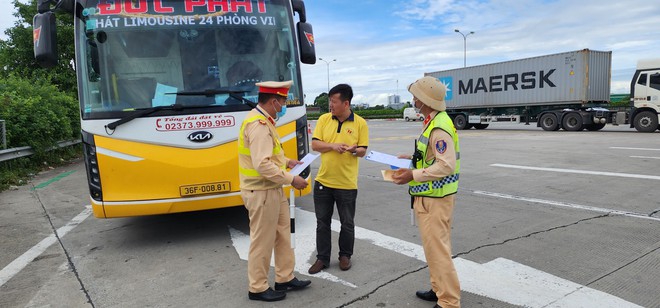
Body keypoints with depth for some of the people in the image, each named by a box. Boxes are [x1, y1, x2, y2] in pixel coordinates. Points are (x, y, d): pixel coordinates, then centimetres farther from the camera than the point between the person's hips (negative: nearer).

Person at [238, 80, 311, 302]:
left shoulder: (263, 121, 12)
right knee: (262, 242, 3)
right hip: (261, 192, -10)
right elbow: (263, 165, -29)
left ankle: (285, 279, 31)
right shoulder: (259, 125, -22)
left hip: (273, 190, 10)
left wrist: (287, 161, 18)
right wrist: (291, 179, -22)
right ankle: (258, 288, 19)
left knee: (283, 235, 17)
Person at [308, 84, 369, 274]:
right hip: (323, 181, 2)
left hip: (347, 183, -2)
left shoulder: (360, 123, -4)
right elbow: (314, 145, -2)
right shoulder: (324, 119, 2)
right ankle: (322, 258, 24)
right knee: (322, 222, 10)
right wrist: (333, 146, -18)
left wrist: (354, 150, -24)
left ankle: (345, 256, 30)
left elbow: (363, 150, -2)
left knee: (347, 223, 10)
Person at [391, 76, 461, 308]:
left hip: (435, 198, -11)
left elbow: (446, 166, -25)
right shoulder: (433, 122, 11)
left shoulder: (439, 128, -21)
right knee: (433, 246, 19)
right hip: (429, 196, 11)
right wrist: (413, 158, 13)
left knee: (438, 249, -4)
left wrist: (413, 175, -23)